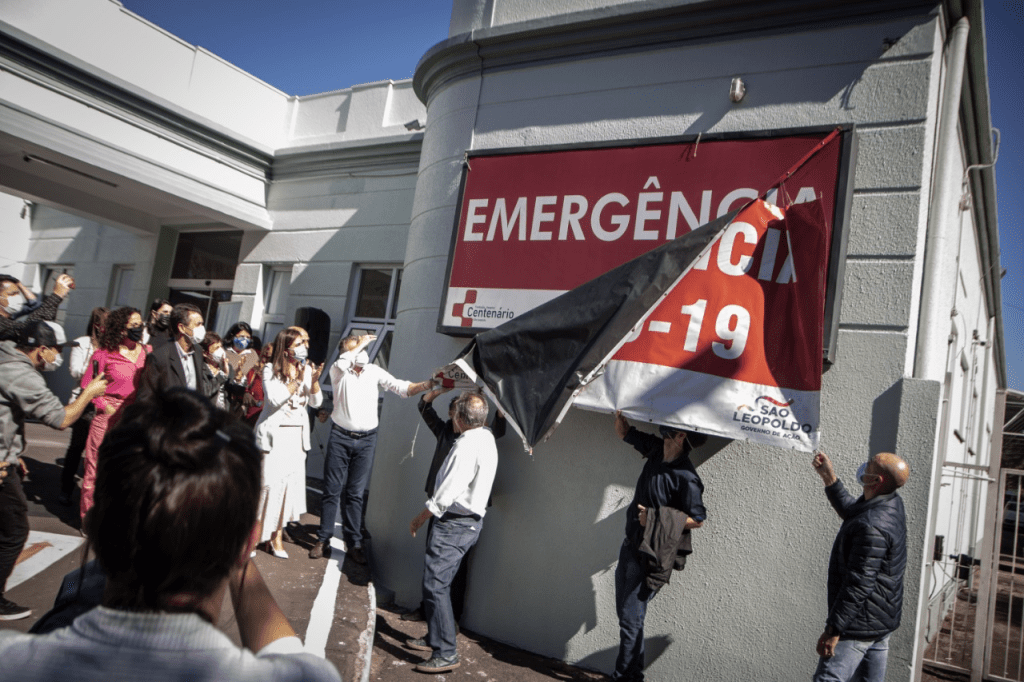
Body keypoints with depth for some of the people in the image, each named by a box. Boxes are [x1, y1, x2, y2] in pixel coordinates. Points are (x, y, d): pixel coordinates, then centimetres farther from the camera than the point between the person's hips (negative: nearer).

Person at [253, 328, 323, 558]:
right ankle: (258, 531, 11)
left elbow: (316, 402, 4)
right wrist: (297, 379, -19)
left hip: (297, 434, 4)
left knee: (291, 480, 1)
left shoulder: (307, 370, 7)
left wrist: (314, 381, -12)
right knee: (270, 480, -5)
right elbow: (275, 399, -17)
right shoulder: (271, 370, -4)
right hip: (274, 433, -4)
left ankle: (276, 534, 11)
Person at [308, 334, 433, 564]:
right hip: (340, 437, -1)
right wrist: (361, 343, -12)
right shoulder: (339, 372, -2)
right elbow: (343, 362, -26)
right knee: (332, 491, 5)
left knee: (356, 493, 6)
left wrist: (427, 384, -22)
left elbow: (401, 388, -6)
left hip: (366, 440, 1)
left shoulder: (376, 372, 2)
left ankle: (353, 543, 13)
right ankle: (323, 539, 17)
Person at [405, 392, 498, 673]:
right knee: (438, 582, 20)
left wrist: (419, 518, -11)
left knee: (435, 584, -8)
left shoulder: (467, 445, -22)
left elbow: (445, 494, -22)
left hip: (453, 524, -10)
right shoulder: (487, 438, 7)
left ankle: (446, 653, -4)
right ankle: (435, 637, 32)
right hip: (469, 521, 10)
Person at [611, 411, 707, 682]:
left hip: (650, 554, -9)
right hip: (631, 545, 9)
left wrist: (656, 519, -19)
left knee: (631, 618, -2)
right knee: (625, 614, 18)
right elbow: (624, 432, 15)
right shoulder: (657, 450, 1)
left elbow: (697, 520, -14)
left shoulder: (686, 477, -21)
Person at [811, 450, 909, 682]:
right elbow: (850, 510, 20)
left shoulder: (872, 527, -30)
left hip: (860, 626, -10)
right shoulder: (892, 503, 0)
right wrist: (828, 477, 11)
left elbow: (859, 584, -29)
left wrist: (833, 630, -22)